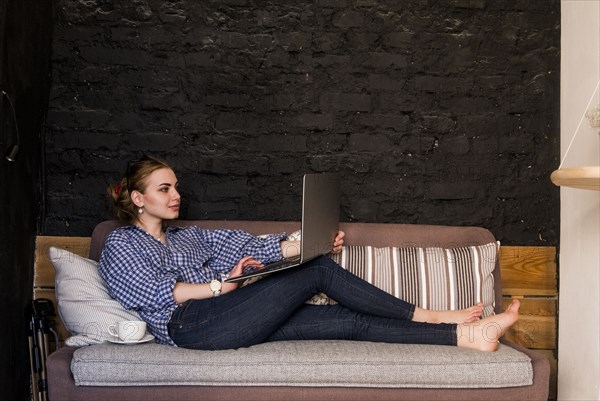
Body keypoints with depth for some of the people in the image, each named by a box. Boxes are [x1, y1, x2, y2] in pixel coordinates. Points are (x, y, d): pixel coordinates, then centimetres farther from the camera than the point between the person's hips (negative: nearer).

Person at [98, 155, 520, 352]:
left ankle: (462, 335, -9)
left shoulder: (188, 236, 27)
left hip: (227, 320, 7)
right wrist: (221, 285, -7)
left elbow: (248, 245, 16)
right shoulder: (120, 245, 9)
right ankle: (424, 315, -5)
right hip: (192, 325, -7)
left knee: (347, 319, -9)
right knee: (319, 273, -15)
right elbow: (153, 292, -8)